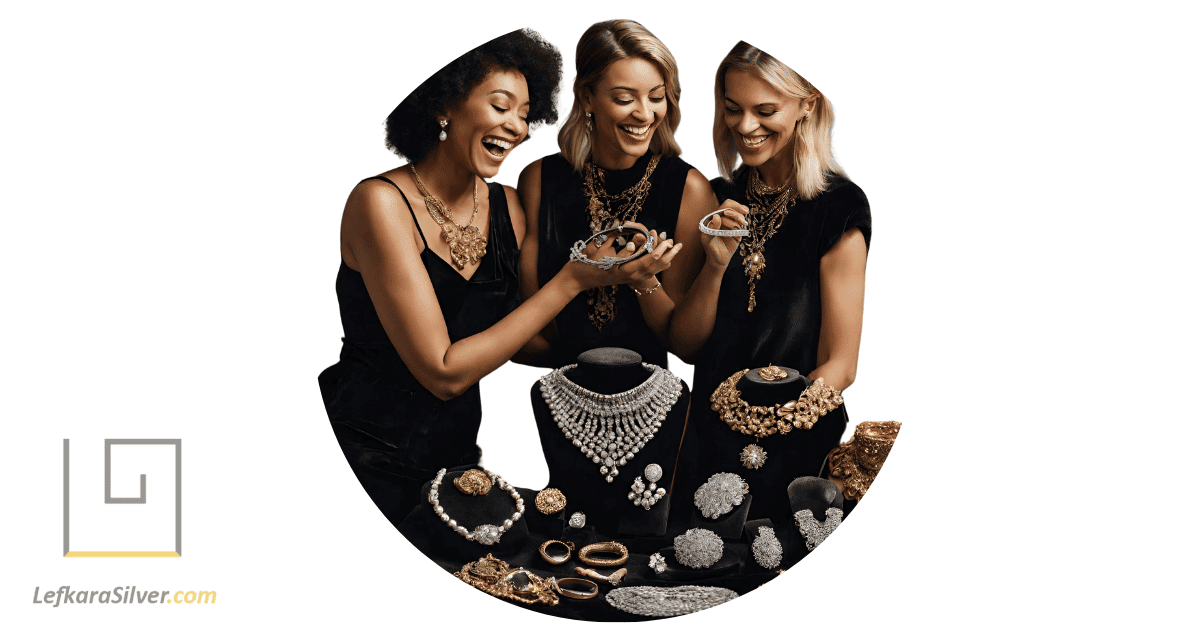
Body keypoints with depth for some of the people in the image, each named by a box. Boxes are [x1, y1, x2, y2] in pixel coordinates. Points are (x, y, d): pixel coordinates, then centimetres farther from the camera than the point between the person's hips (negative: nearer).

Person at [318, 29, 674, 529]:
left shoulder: (507, 206, 3)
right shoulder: (382, 202, -16)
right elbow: (444, 373, -21)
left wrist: (612, 270, -14)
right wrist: (573, 279, -21)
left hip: (456, 452, 6)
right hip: (369, 464, -6)